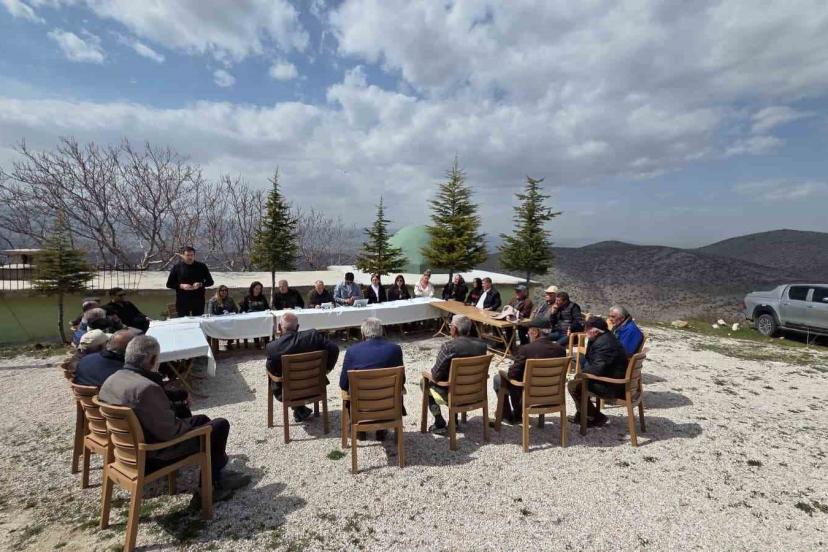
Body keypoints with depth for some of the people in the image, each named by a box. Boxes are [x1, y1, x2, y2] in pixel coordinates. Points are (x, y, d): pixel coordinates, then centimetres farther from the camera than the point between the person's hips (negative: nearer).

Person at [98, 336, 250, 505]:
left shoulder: (110, 380, -3)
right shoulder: (146, 388, -33)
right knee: (220, 425, 3)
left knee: (202, 419, 23)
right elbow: (170, 432, -28)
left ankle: (220, 475, 33)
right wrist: (188, 425, -7)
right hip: (154, 456, -9)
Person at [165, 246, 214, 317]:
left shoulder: (201, 266, 4)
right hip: (182, 302, -1)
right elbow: (169, 284, 5)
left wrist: (201, 284, -12)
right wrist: (181, 286, -13)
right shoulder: (177, 267, 3)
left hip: (198, 300, 1)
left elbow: (210, 281, 7)